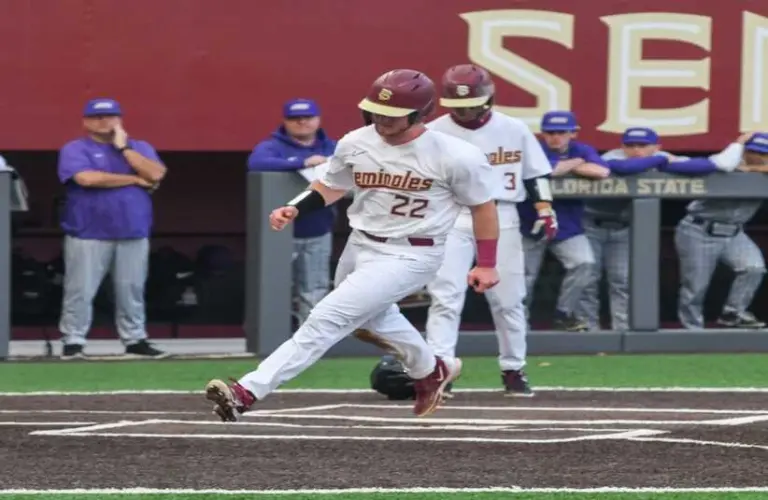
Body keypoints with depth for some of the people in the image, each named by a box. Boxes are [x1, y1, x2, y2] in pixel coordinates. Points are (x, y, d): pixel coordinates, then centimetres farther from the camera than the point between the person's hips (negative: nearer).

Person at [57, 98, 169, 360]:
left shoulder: (140, 148, 13)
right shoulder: (75, 150, 2)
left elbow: (156, 175, -4)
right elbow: (87, 178, -17)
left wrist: (123, 147, -5)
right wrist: (134, 180, -7)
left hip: (133, 235, 3)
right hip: (88, 235, -3)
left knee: (132, 290, 5)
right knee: (80, 290, -5)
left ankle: (135, 340, 12)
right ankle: (73, 342, -1)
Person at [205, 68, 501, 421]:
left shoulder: (457, 156, -18)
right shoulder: (355, 144, -5)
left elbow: (483, 206, -5)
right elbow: (331, 186, 13)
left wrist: (486, 264, -5)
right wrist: (294, 209, -4)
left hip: (408, 256, -7)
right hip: (359, 247, 7)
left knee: (328, 319, -17)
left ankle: (248, 392, -22)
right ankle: (431, 371, 57)